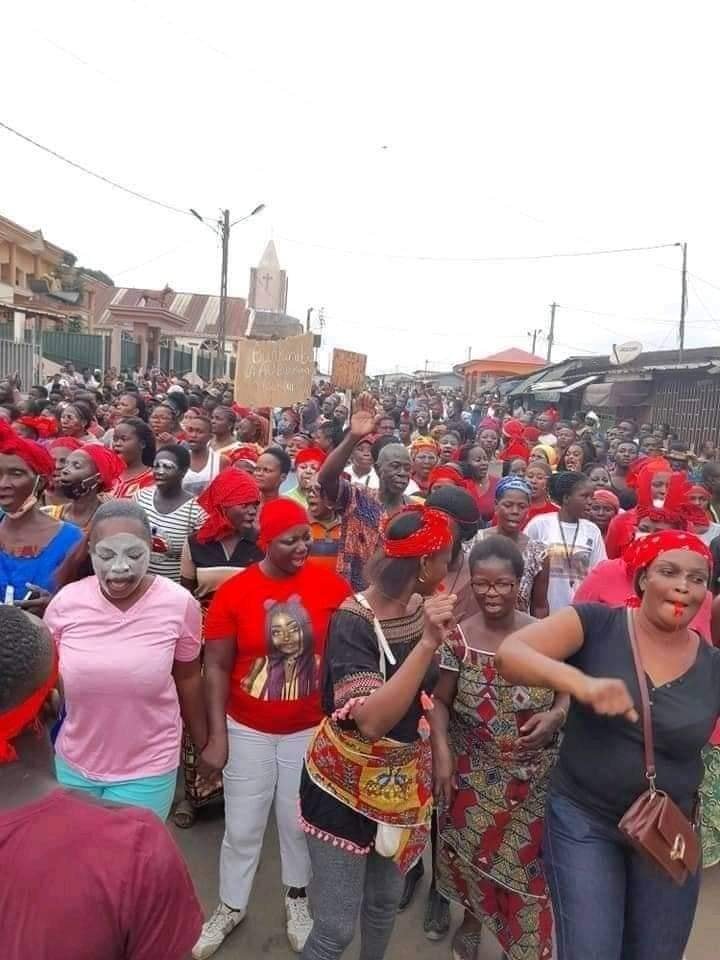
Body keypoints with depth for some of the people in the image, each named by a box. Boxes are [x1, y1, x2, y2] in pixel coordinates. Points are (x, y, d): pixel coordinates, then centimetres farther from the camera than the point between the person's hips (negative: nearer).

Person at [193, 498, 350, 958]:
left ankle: (297, 899, 47)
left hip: (309, 729, 1)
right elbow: (217, 667, -8)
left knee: (299, 821, 19)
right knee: (242, 827, 16)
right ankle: (231, 907, 43)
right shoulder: (234, 592, -15)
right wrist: (217, 735, -8)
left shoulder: (330, 584, -13)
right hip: (248, 730, 0)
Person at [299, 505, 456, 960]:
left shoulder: (421, 609, -6)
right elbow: (370, 721, -38)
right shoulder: (353, 621, -26)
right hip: (346, 787, -6)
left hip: (402, 782, 7)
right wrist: (427, 643, -40)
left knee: (386, 902, 24)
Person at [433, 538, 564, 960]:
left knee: (527, 862, 9)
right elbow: (440, 702, -4)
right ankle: (472, 923, 48)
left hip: (533, 779, 0)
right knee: (471, 857, 16)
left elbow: (567, 691, 1)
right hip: (473, 776, 0)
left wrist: (555, 716, -19)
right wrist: (442, 752, -17)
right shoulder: (457, 639, -11)